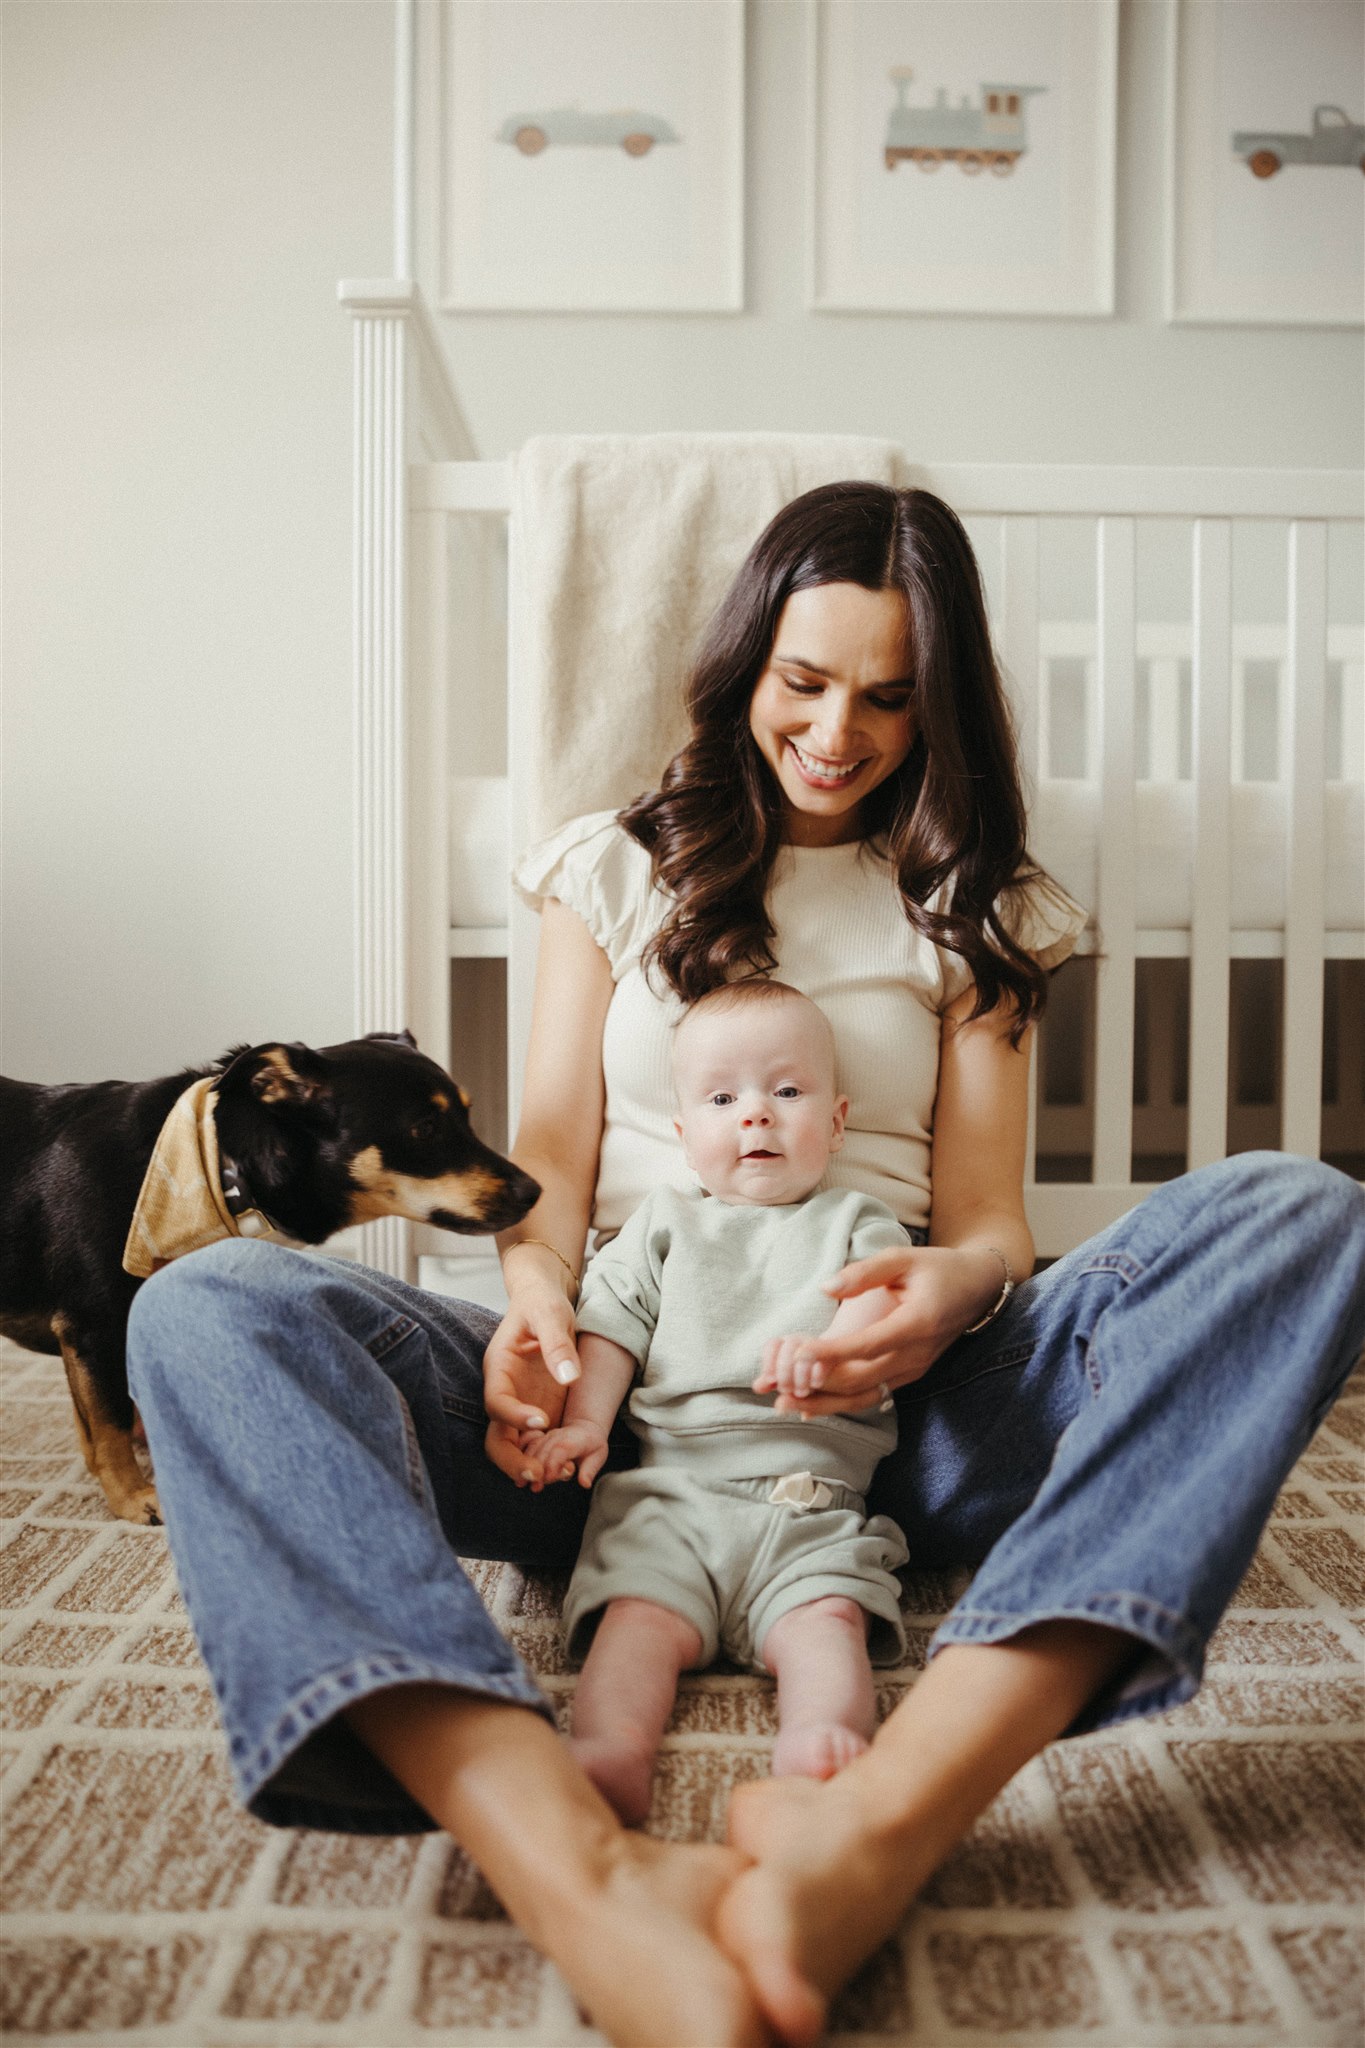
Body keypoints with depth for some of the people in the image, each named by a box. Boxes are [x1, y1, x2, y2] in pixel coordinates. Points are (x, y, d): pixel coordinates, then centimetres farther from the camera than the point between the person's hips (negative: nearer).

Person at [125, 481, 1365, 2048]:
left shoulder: (970, 907, 16)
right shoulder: (619, 869, 16)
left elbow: (989, 1217, 8)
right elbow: (551, 1154, 8)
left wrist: (948, 1291, -18)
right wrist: (536, 1301, -17)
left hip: (883, 1412, 1)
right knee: (208, 1311, -26)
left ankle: (887, 1820, -45)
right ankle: (589, 1884, -48)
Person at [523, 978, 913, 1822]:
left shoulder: (856, 1222, 19)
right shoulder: (665, 1223, 24)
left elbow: (887, 1295, -1)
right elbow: (612, 1325, 17)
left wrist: (829, 1347, -24)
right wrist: (585, 1418, -2)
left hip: (817, 1504, 0)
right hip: (672, 1489, 1)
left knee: (825, 1620, -28)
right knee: (639, 1616, -26)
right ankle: (610, 1755, -45)